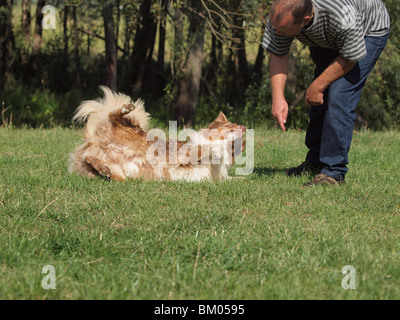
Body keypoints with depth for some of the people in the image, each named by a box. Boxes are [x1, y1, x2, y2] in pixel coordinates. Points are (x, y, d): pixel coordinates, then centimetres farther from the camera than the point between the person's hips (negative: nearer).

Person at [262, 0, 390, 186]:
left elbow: (350, 58, -27)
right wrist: (278, 97, -26)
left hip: (368, 33, -6)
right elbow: (278, 56, -16)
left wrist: (317, 87, -21)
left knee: (338, 98, -19)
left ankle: (334, 172, -15)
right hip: (327, 39, 6)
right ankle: (315, 162, 21)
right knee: (320, 100, 4)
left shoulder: (343, 18, -45)